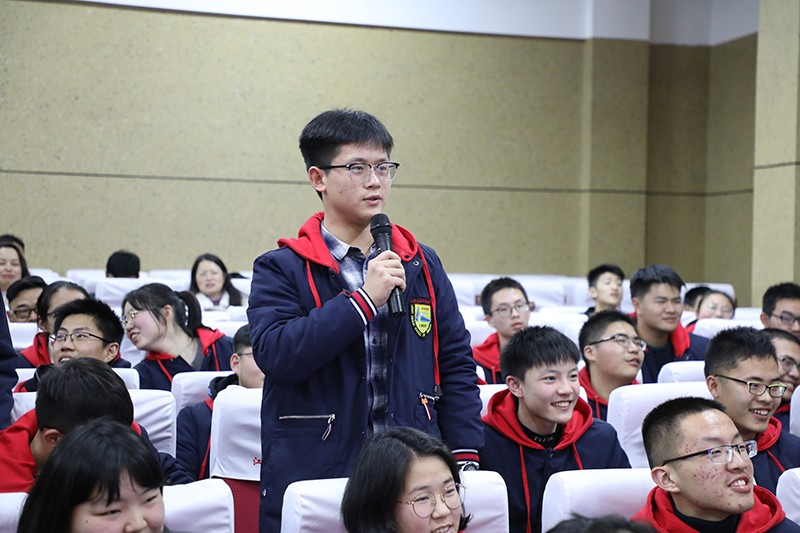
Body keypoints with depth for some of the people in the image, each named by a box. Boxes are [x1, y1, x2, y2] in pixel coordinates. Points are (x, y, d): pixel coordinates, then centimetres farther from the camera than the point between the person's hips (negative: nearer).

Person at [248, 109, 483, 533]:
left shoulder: (422, 265, 10)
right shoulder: (281, 269, -2)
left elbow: (457, 366, 10)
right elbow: (275, 355, -18)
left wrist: (465, 458, 1)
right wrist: (363, 299, -19)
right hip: (313, 480, -3)